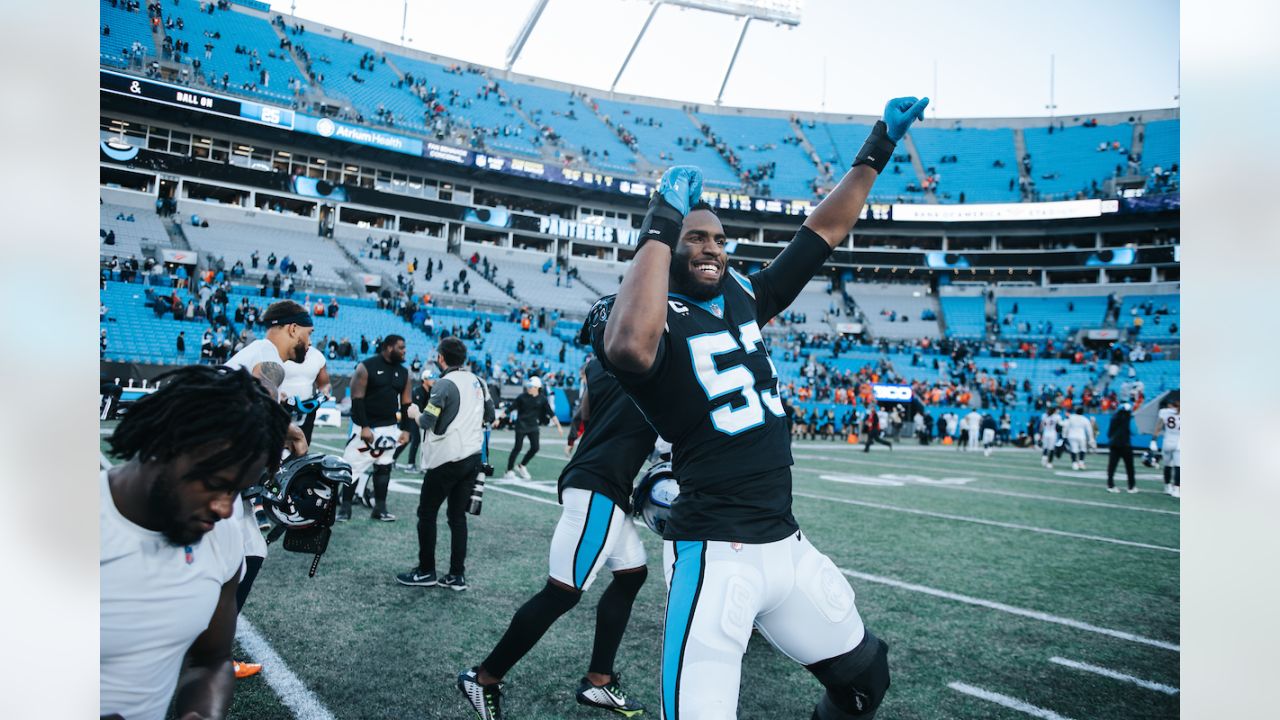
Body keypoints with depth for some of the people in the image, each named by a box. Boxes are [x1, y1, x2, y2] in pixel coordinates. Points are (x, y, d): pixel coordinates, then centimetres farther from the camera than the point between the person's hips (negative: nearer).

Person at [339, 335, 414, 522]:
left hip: (389, 428, 5)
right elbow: (357, 399, -13)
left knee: (383, 468, 9)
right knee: (353, 468, -1)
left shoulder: (403, 372, 6)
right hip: (365, 426, -5)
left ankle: (380, 509, 17)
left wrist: (406, 429, 2)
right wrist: (364, 427, -18)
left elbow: (406, 403, 9)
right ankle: (345, 508, 11)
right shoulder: (366, 367, -10)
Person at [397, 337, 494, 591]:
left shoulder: (443, 384, -13)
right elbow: (489, 416, 16)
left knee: (427, 513, 7)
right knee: (457, 515, 11)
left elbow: (427, 423, -13)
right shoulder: (478, 382, 8)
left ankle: (426, 572, 13)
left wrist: (414, 413, 6)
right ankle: (457, 575, 11)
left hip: (447, 459, -7)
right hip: (472, 457, 7)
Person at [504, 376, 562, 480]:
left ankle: (521, 466, 21)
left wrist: (558, 426, -5)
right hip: (521, 425, -3)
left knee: (535, 448, -1)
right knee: (518, 448, -7)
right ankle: (509, 471, 3)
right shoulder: (522, 397, -9)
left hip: (533, 426, 3)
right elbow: (510, 408, -5)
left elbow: (551, 413, -2)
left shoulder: (542, 399, -4)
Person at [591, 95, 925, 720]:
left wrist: (877, 150, 19)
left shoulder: (743, 297, 11)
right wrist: (660, 226, -26)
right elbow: (631, 347, -36)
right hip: (715, 557, -7)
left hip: (788, 544, 7)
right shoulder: (639, 315, -10)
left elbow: (825, 231, 18)